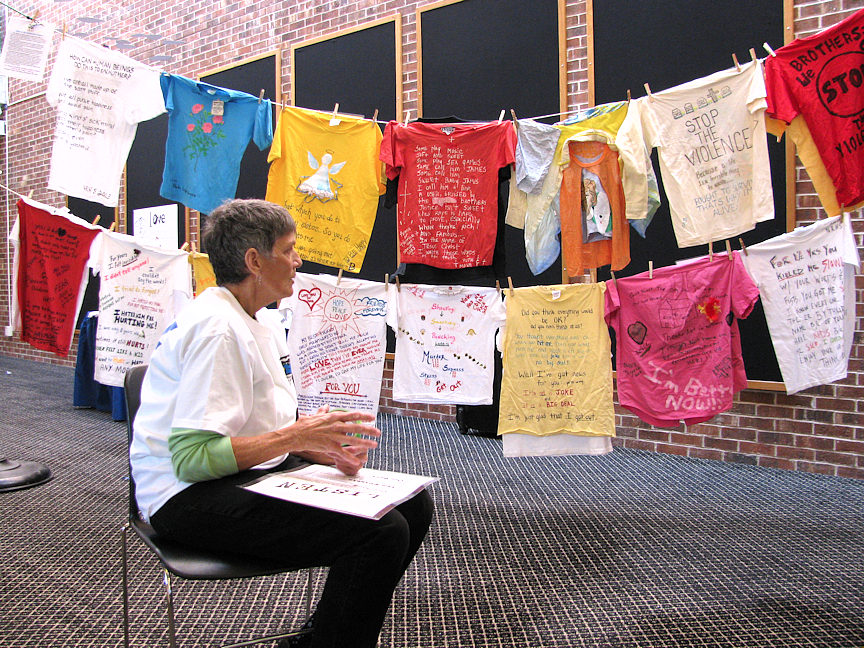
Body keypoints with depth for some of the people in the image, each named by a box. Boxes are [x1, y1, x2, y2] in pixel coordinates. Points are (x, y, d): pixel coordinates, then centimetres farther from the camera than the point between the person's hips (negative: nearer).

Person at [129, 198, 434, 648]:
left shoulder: (251, 324, 14)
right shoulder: (218, 330, -18)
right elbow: (193, 456, -25)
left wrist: (322, 447, -1)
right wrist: (297, 435, -21)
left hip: (251, 475, 10)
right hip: (191, 497, -10)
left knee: (413, 503, 0)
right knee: (382, 532, -26)